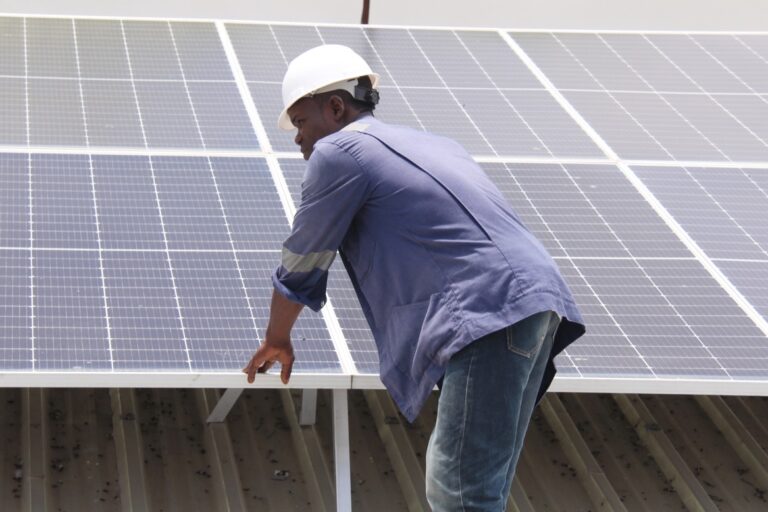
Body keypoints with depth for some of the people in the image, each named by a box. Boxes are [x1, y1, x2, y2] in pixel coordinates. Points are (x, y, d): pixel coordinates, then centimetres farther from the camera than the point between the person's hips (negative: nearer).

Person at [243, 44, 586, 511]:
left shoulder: (339, 152, 5)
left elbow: (301, 264, 13)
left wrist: (277, 340, 29)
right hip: (539, 307, 9)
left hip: (491, 312, -9)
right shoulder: (430, 143, 30)